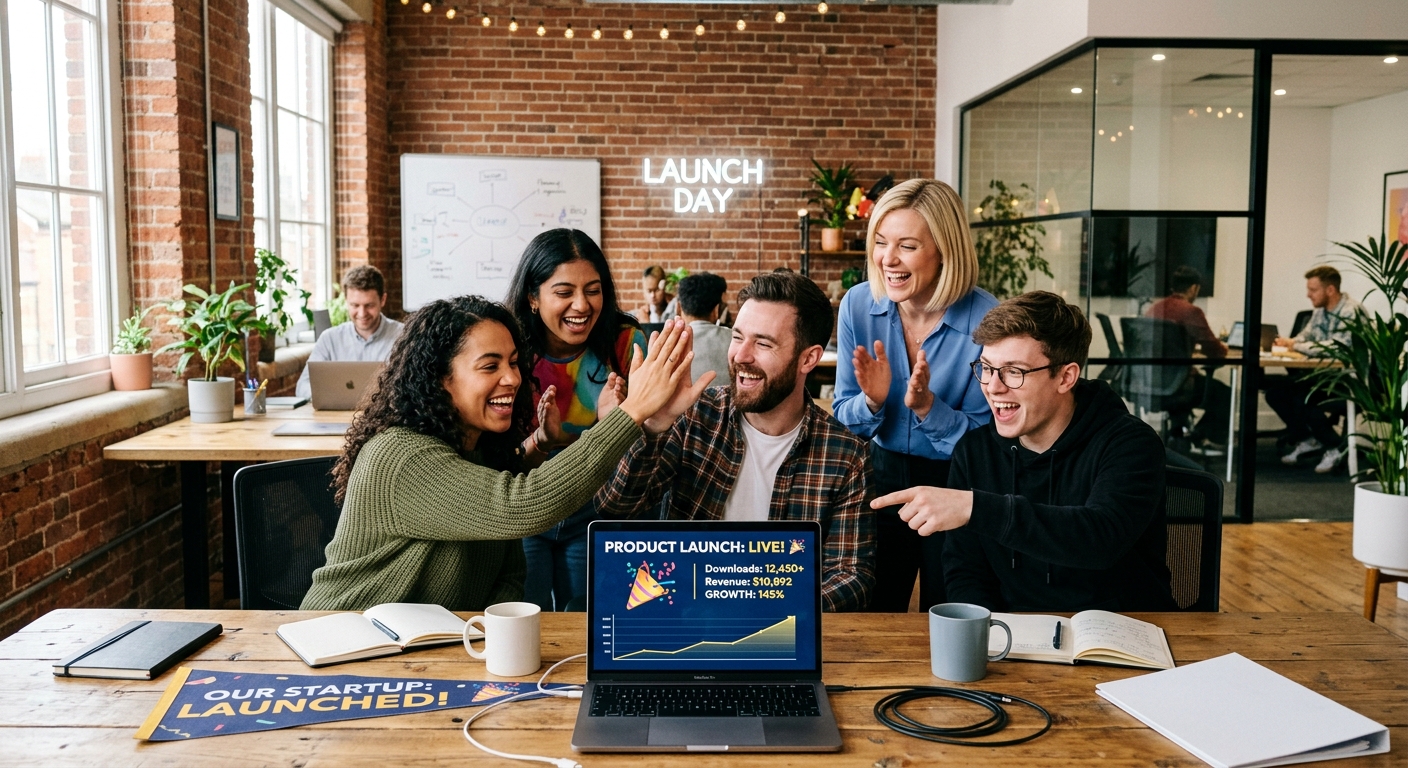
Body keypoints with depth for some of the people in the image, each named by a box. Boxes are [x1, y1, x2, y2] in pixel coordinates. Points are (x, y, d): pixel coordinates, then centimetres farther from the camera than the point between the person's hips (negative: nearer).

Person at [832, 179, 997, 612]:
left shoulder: (985, 320, -20)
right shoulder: (859, 305, -11)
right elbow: (843, 417, -2)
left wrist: (926, 405, -29)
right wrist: (872, 402, -23)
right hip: (883, 475, 3)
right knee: (871, 622, 16)